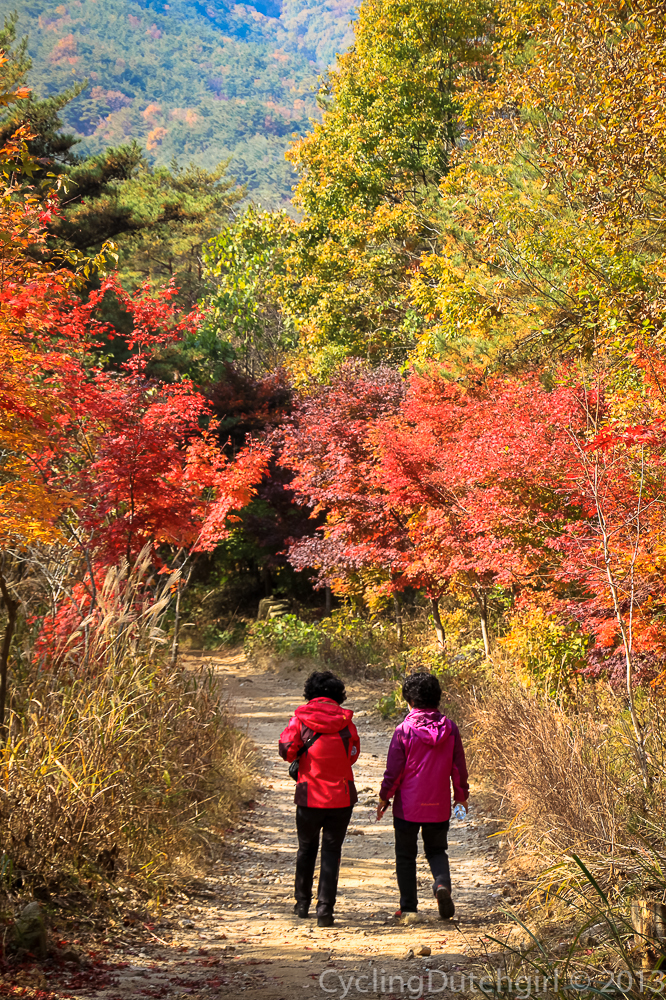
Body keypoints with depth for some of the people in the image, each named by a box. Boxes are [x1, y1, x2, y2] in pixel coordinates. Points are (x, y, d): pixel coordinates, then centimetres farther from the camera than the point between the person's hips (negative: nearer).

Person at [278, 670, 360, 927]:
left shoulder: (300, 718, -6)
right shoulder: (345, 722, -1)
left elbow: (286, 750, -10)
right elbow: (353, 755, 8)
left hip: (309, 797, 0)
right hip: (341, 797, 0)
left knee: (306, 848, 18)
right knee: (331, 851, 7)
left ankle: (302, 903, 29)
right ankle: (325, 908, -1)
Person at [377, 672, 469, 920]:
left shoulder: (404, 729, -13)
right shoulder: (450, 728, -3)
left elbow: (393, 770, -10)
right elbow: (459, 767, 4)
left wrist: (384, 798, 4)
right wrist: (461, 794, 19)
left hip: (408, 806, -3)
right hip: (439, 806, 3)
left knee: (406, 856, 12)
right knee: (437, 850, 18)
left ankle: (408, 907, 13)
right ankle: (442, 883, -10)